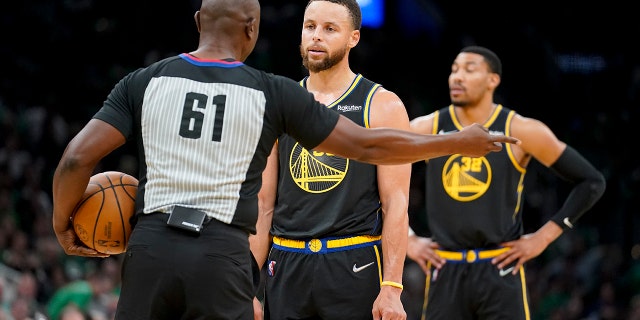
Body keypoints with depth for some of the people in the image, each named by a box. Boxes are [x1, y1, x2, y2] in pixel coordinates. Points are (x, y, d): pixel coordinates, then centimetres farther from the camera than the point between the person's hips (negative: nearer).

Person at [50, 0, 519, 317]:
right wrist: (458, 143, 18)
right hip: (222, 256, -2)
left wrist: (63, 222, 18)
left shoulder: (145, 82, 7)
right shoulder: (273, 93, 4)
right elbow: (367, 146, 8)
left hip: (151, 247, 2)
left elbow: (78, 157, -1)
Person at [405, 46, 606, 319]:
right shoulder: (425, 129, 3)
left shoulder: (521, 132, -3)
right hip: (444, 272, 2)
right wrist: (406, 239, 6)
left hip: (501, 270, -2)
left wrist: (543, 237, -2)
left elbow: (591, 182, 2)